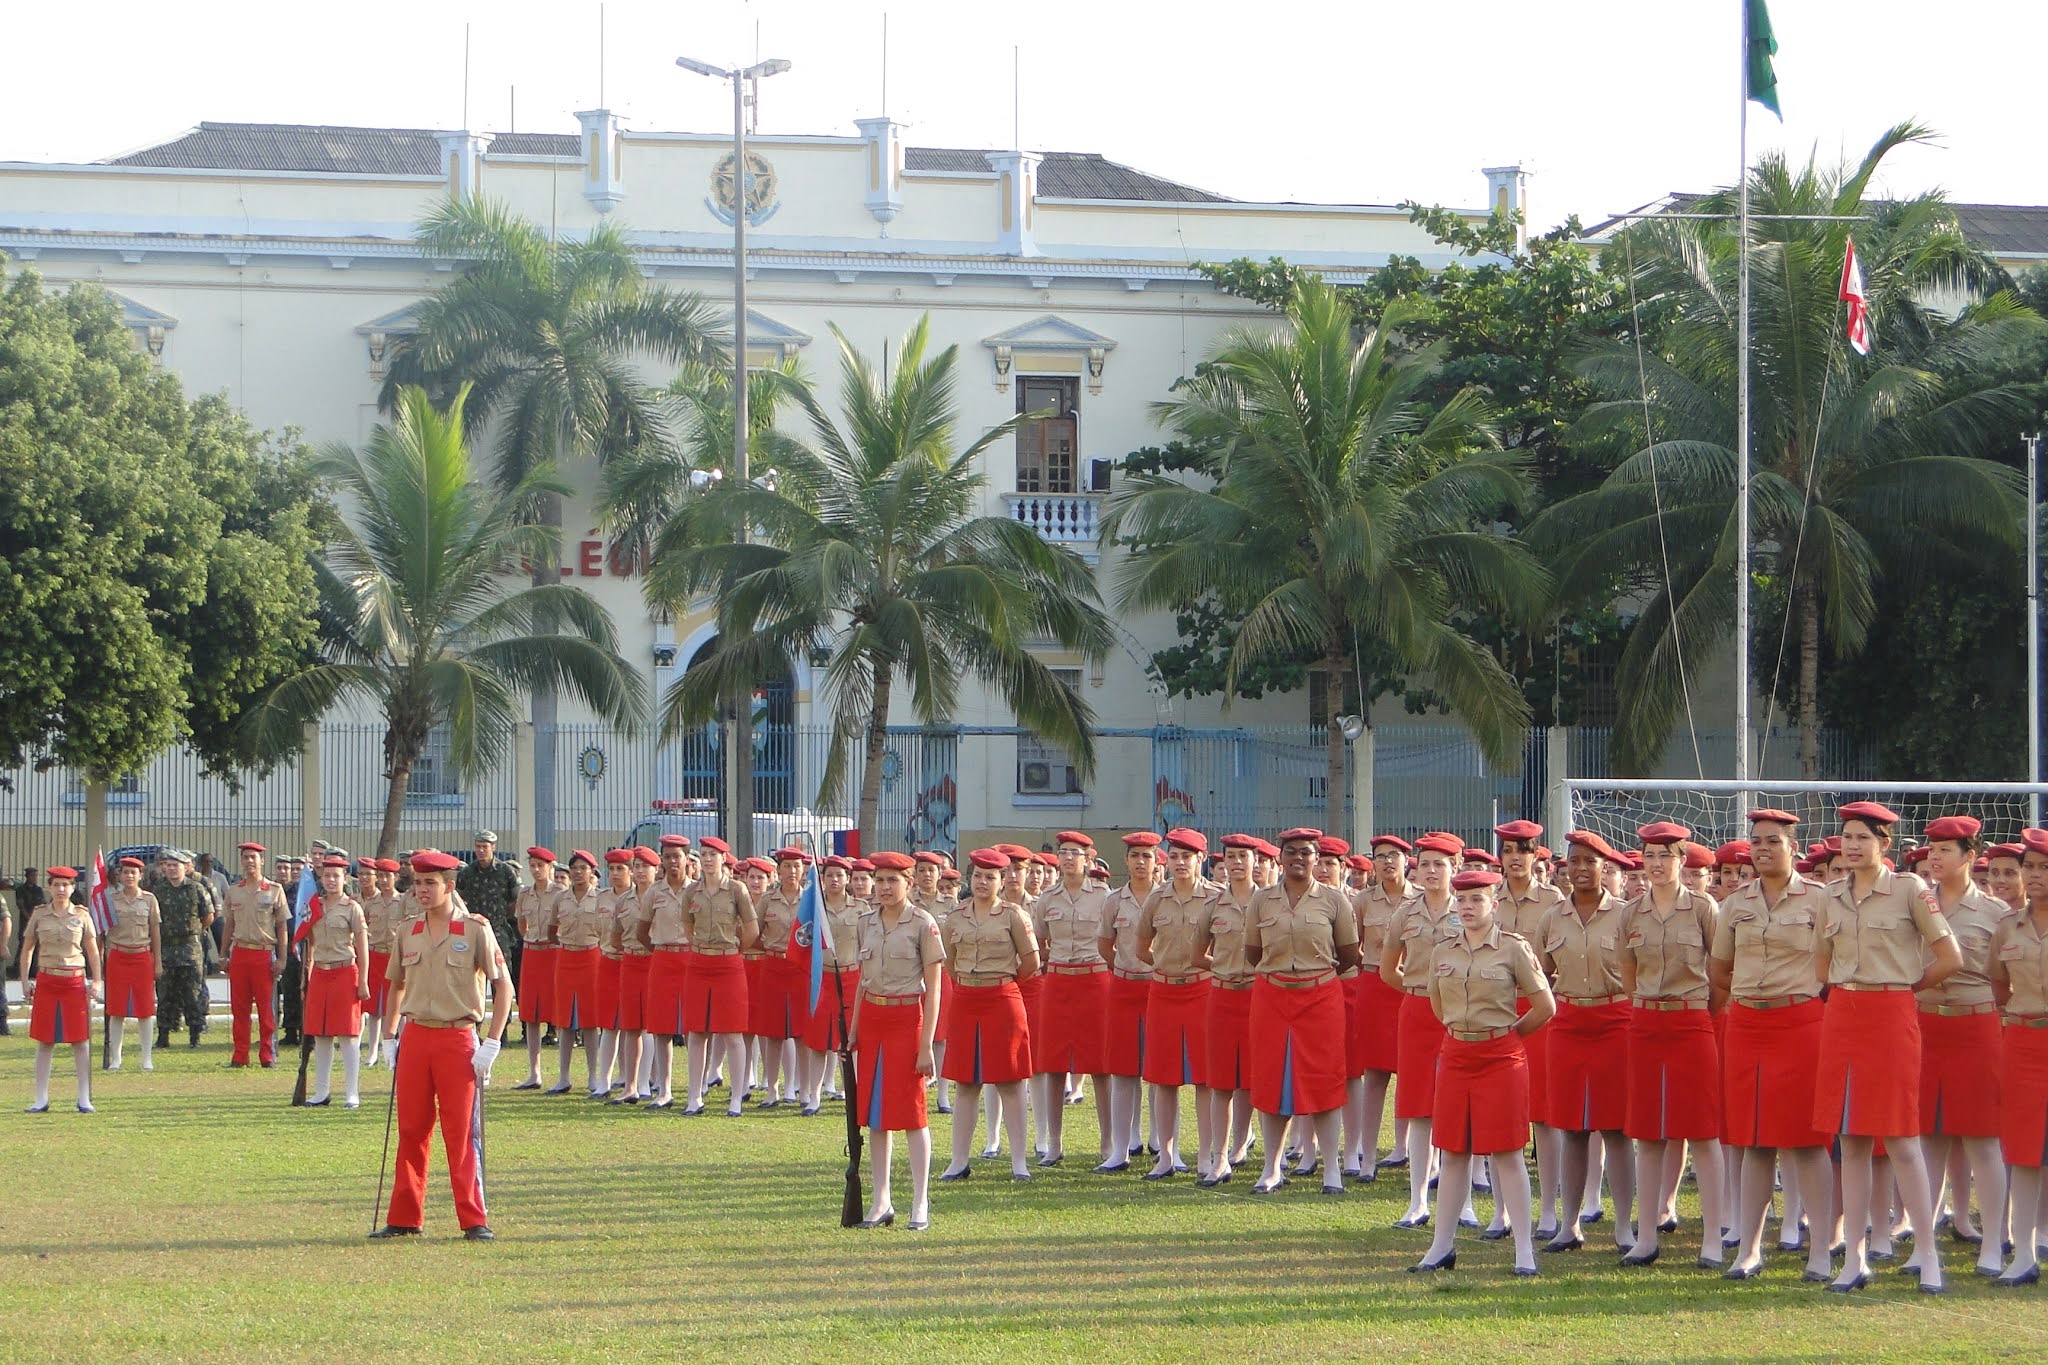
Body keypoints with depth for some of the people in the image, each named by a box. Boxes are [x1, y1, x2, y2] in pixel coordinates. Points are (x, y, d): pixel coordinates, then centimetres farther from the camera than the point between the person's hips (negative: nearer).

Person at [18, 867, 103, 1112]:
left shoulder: (81, 915, 3)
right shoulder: (39, 915, 4)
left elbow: (93, 951, 7)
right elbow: (27, 950, 10)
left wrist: (96, 981, -1)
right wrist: (25, 981, 3)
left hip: (75, 981, -1)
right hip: (46, 980, 1)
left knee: (80, 1041, 0)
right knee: (44, 1042, 3)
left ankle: (85, 1099, 5)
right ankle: (41, 1099, 7)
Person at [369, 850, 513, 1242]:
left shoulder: (475, 930, -4)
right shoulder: (408, 933, 10)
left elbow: (503, 986, -4)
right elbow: (396, 986, 22)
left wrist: (491, 1043, -10)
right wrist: (389, 1039, 13)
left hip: (458, 1039, -4)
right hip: (414, 1037, 4)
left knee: (462, 1134, -3)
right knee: (410, 1132, 6)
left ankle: (475, 1220, 1)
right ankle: (404, 1218, 12)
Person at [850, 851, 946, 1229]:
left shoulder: (922, 924, -7)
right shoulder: (866, 922, 8)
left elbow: (933, 990, -8)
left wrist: (926, 1045, -12)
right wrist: (853, 1033, 11)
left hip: (907, 1017, -5)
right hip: (871, 1017, 5)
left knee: (911, 1112, -4)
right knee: (874, 1113, 6)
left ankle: (921, 1204, -1)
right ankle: (881, 1202, 12)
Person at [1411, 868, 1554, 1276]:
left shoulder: (1514, 948, -6)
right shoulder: (1443, 951, 7)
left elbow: (1545, 1007, -1)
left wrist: (1507, 1034, 6)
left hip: (1501, 1057, -4)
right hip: (1455, 1055, 4)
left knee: (1507, 1153, -4)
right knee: (1452, 1151, 8)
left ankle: (1525, 1252, 0)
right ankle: (1442, 1247, 14)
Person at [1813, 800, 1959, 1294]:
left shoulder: (1909, 890, -4)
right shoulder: (1832, 897, 11)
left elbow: (1949, 959, -3)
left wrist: (1901, 984, 6)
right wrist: (1850, 991, 12)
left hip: (1890, 1016, -5)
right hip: (1841, 1018, 5)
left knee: (1899, 1138, -6)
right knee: (1851, 1141, 5)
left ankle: (1927, 1252, 2)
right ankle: (1855, 1258, 6)